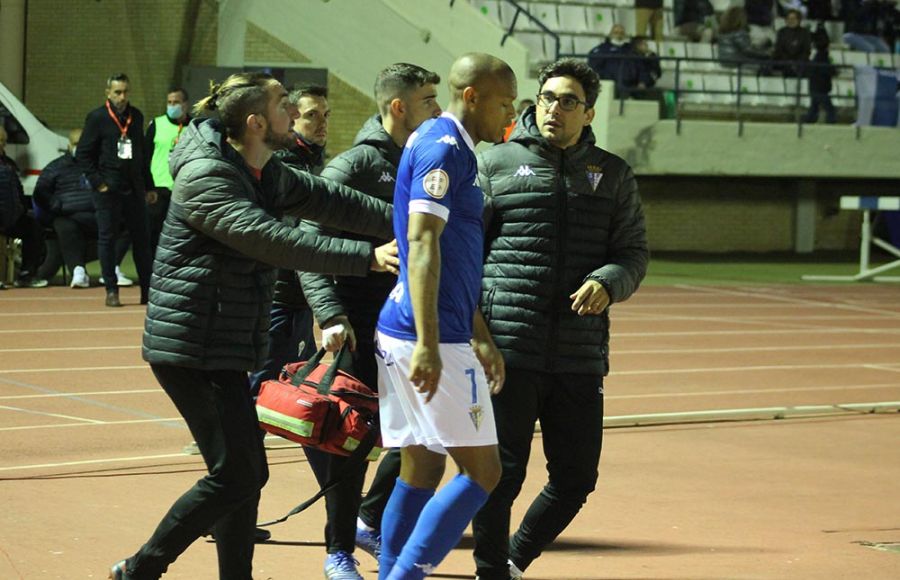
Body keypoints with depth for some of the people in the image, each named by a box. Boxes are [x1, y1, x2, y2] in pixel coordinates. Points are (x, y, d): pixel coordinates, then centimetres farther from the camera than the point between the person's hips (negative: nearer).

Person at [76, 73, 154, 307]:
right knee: (107, 238, -1)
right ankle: (111, 291, 5)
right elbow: (83, 154, -3)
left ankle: (148, 290, 11)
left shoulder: (136, 117, 11)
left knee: (142, 238, 5)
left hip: (134, 188, 4)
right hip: (108, 189, -4)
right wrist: (97, 182, -10)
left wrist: (148, 186, 15)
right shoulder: (97, 118, -4)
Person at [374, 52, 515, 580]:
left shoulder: (454, 150, 20)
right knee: (483, 473, -6)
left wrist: (480, 337, 29)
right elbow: (422, 244, -21)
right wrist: (428, 344, -26)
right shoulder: (443, 148, -11)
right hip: (431, 338, -10)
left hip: (400, 334, 10)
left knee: (421, 471, 11)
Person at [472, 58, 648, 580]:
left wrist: (607, 282, -11)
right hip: (507, 352, -3)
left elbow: (634, 252, 11)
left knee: (576, 478, 7)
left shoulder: (613, 175, 12)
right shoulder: (497, 164, 5)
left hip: (581, 359, 3)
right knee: (501, 472, -3)